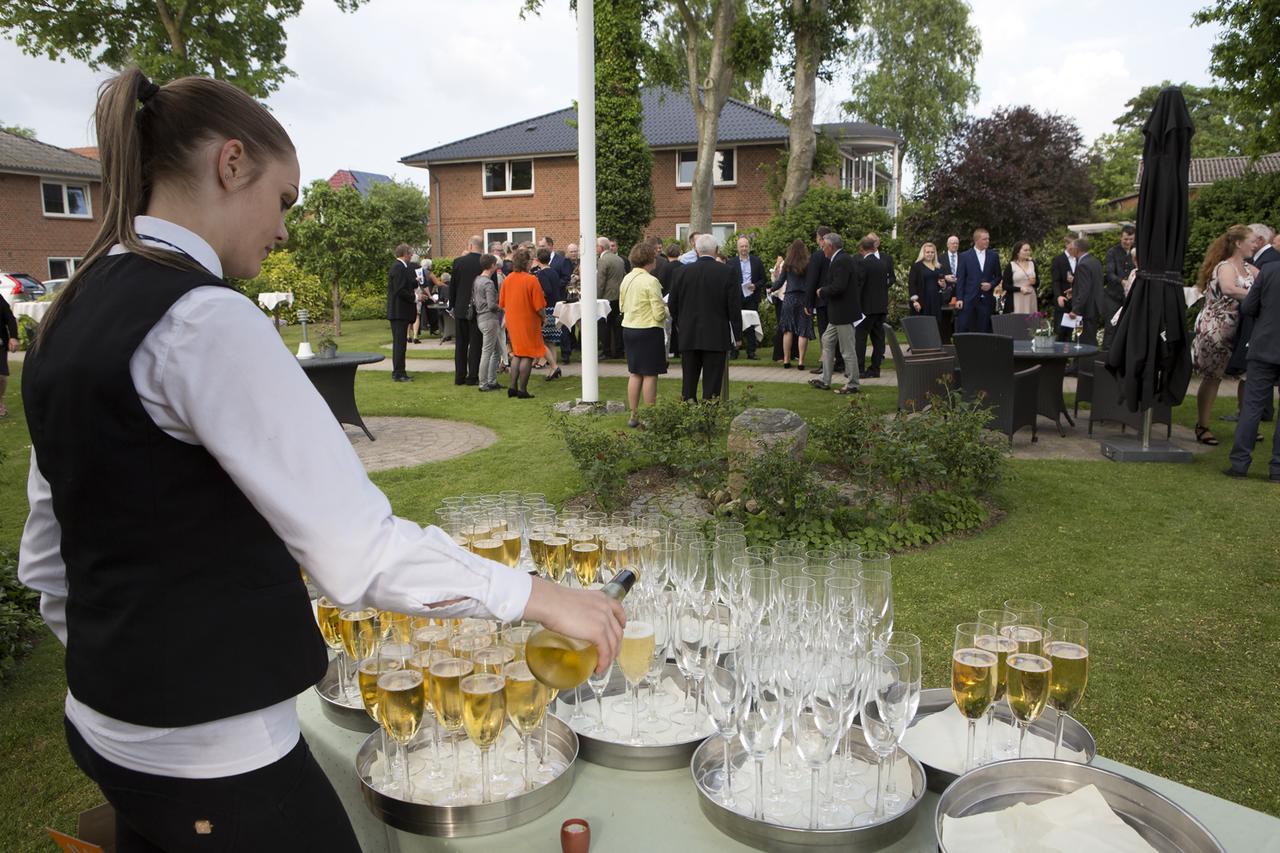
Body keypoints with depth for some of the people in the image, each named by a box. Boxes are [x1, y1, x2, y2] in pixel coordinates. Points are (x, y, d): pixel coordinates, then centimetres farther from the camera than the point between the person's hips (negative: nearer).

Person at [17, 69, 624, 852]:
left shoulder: (70, 318, 6)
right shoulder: (204, 320, -22)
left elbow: (46, 560, 13)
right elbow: (359, 552, -26)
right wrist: (535, 596, -16)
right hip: (212, 756, -9)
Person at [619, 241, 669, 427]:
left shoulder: (627, 279, 5)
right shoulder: (651, 281, -17)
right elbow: (659, 314, -17)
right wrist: (666, 309, 3)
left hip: (628, 329, 7)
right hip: (648, 331, -7)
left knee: (635, 373, 14)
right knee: (650, 375, 0)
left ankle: (634, 416, 19)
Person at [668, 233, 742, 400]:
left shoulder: (684, 272, 1)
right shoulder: (728, 272, -7)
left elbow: (672, 304, 6)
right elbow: (734, 306, -7)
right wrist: (737, 335, 2)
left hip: (688, 336, 3)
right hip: (716, 337, -3)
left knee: (689, 382, 11)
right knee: (712, 385, 1)